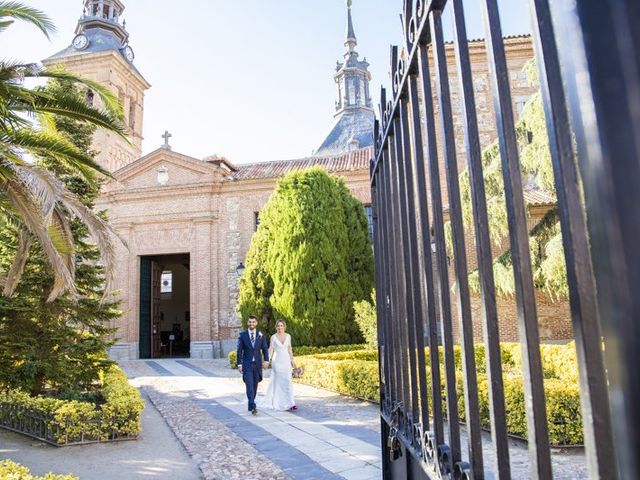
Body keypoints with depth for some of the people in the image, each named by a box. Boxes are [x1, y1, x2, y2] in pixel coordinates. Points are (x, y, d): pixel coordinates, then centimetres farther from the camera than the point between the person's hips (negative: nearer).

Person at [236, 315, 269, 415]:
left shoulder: (261, 335, 3)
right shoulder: (242, 335, -2)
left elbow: (265, 349, 2)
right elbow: (239, 351, 0)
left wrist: (266, 360, -12)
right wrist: (239, 364, -6)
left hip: (257, 364, 2)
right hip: (247, 364, -2)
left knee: (255, 386, 10)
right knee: (249, 385, -12)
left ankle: (251, 404, 26)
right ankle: (253, 407, -16)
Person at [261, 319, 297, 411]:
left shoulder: (288, 336, 6)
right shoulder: (273, 337, -3)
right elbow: (270, 350, -5)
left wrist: (292, 360, 12)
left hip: (286, 361, 3)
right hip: (277, 361, -3)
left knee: (288, 382, -2)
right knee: (279, 382, -2)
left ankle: (290, 404, 3)